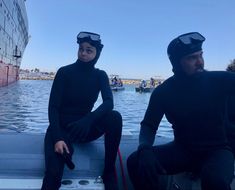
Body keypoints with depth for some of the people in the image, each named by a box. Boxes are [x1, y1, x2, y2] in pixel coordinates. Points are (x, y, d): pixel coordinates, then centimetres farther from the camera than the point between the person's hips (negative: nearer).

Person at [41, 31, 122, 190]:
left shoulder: (100, 76, 1)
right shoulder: (65, 72, -7)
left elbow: (109, 103, -15)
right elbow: (53, 107, -13)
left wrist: (88, 119, -35)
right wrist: (58, 138, -28)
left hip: (85, 127, 3)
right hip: (61, 127, -3)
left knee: (115, 117, -27)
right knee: (54, 173, -30)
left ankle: (109, 173, -16)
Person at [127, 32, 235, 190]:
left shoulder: (220, 80, -7)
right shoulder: (163, 91, -4)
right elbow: (149, 125, -6)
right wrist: (145, 149, -26)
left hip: (216, 150, -1)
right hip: (182, 149, 2)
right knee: (136, 162, -21)